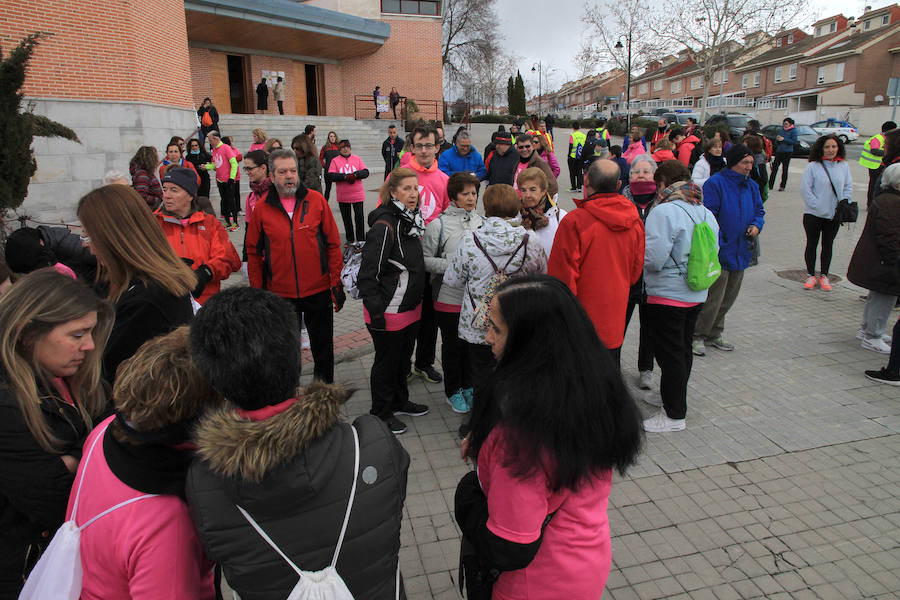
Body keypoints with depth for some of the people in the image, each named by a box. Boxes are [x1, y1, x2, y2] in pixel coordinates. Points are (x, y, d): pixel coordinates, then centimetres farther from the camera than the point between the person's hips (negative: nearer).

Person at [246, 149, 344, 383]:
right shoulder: (261, 208, -2)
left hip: (318, 291, 0)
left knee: (323, 347, 14)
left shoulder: (316, 200, -3)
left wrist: (336, 281, -1)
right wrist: (257, 292, 3)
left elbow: (333, 243, 1)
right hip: (279, 294, 0)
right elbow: (254, 253, 4)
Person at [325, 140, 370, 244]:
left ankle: (361, 240, 8)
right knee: (346, 218, 11)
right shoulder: (335, 160, 2)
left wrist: (355, 174, -18)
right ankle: (350, 239, 24)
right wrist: (345, 176, -19)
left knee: (359, 217, -2)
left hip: (358, 195, 0)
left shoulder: (357, 159, 6)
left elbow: (366, 172, 0)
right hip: (343, 196, 1)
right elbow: (329, 176, -9)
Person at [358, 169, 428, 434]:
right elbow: (367, 275, -23)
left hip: (411, 308, 8)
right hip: (389, 312, -8)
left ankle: (400, 402, 43)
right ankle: (382, 412, 28)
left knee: (403, 358, 23)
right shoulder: (384, 226, -22)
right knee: (387, 361, 9)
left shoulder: (412, 220, 6)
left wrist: (423, 296, 19)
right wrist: (376, 312, -22)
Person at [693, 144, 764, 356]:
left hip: (740, 252, 8)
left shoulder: (751, 186, 12)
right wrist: (718, 244, -21)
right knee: (713, 297, -6)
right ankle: (697, 336, 9)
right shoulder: (715, 183, -11)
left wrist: (756, 225, -1)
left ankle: (714, 334, 29)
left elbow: (759, 211, 22)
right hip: (720, 252, -8)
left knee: (728, 297, 15)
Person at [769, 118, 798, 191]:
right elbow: (776, 139, 16)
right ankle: (770, 185, 2)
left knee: (785, 169, 0)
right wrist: (777, 138, -7)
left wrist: (783, 139, -16)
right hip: (779, 151, 4)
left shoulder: (793, 131, -2)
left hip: (787, 152, -4)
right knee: (774, 167, -1)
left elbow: (794, 141, -11)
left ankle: (782, 186, 6)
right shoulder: (781, 130, 11)